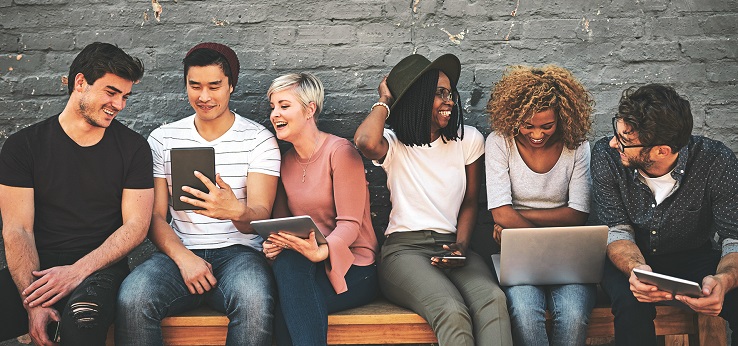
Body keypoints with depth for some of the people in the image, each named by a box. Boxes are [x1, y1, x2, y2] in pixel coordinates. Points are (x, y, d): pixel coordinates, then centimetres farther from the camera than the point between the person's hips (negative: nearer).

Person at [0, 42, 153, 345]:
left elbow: (136, 226, 0)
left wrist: (78, 271, -14)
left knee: (82, 316, -36)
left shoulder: (132, 147, 6)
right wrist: (33, 303, -16)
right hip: (37, 270, 2)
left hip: (100, 269, -1)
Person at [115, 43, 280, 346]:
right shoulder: (162, 139, 10)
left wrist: (237, 211, -32)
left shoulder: (259, 139, 3)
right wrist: (183, 257, -13)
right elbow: (155, 215, 6)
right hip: (179, 251, 2)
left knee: (255, 300, -37)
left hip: (237, 250, -1)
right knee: (132, 297, -31)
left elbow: (260, 217, -6)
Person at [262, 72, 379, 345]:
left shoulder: (340, 151, -8)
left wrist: (321, 251, -35)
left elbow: (350, 224, -15)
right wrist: (273, 244, -11)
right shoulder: (285, 161, 12)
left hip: (352, 268, -5)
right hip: (305, 266, 5)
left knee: (289, 264, -32)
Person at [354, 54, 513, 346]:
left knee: (493, 299, -32)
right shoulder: (394, 144, 3)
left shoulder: (468, 140, 12)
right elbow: (365, 142, -23)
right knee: (453, 313, -34)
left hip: (450, 246, 3)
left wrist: (461, 246, -3)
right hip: (404, 248, -3)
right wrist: (385, 100, -2)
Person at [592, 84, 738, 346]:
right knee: (632, 305, -34)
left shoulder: (717, 163, -22)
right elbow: (617, 231, -17)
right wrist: (636, 269, -40)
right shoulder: (606, 156, -20)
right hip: (630, 259, -1)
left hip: (693, 257, 1)